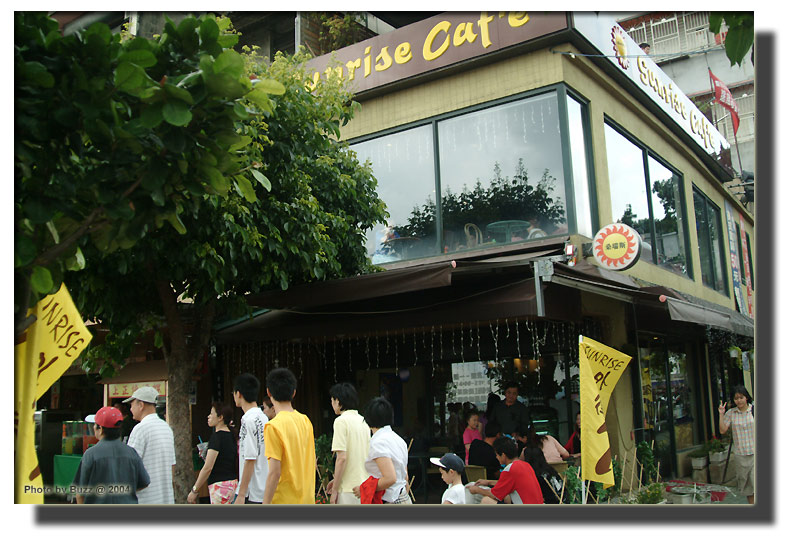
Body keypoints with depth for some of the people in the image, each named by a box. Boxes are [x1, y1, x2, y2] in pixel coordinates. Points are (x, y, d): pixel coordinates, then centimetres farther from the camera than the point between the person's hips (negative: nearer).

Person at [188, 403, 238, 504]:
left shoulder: (217, 436, -13)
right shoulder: (231, 436, 11)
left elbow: (208, 468, -16)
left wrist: (194, 490, -10)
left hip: (220, 485, -9)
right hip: (232, 483, 9)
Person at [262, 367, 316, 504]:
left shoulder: (274, 426, -15)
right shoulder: (305, 420, 6)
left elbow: (275, 473, -18)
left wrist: (265, 505, -13)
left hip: (284, 503, -7)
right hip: (307, 500, 7)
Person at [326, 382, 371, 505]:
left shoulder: (341, 421, -12)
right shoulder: (363, 420, 12)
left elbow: (342, 458, -18)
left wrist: (335, 490, -11)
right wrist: (336, 480, 21)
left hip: (349, 489, -8)